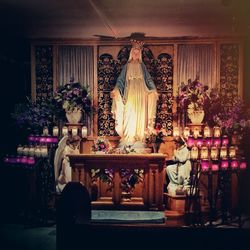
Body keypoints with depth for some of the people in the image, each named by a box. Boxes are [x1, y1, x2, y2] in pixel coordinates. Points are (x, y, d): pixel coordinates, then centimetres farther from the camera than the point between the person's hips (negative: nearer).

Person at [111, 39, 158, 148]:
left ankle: (138, 137, 3)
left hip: (140, 93, 1)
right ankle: (128, 138, -3)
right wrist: (115, 90, -9)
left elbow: (148, 79, 8)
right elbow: (121, 80, 5)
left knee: (139, 115, -2)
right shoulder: (127, 66, 10)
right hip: (130, 93, -1)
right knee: (129, 115, -6)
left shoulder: (142, 66, 11)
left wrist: (154, 90, -5)